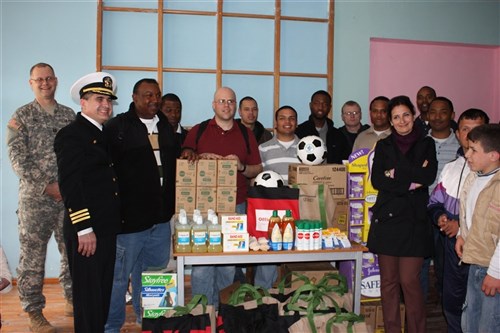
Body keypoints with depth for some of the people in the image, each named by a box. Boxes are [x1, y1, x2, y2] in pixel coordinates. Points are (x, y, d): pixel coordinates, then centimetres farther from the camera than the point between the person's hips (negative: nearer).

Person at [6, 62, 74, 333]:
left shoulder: (69, 115, 10)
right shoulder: (21, 116, -1)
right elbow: (18, 159, -7)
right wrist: (47, 186, -13)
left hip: (70, 196, 4)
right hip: (35, 197, -3)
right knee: (32, 255, 1)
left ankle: (72, 300, 26)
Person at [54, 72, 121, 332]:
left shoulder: (103, 135, 16)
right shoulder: (71, 135, -10)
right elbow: (69, 186, -17)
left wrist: (115, 223, 16)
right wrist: (84, 229, -20)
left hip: (108, 229, 8)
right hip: (86, 231, -8)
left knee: (105, 293, 17)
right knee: (88, 296, 2)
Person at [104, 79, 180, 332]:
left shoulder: (166, 127, 14)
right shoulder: (117, 127, -6)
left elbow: (176, 158, 27)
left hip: (161, 216, 7)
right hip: (129, 216, -6)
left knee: (153, 272, 18)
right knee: (119, 275, 3)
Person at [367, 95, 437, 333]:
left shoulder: (426, 144, 9)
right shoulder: (383, 146, 12)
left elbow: (429, 176, -7)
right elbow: (376, 180, -3)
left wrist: (396, 173, -6)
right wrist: (410, 183, -11)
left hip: (414, 221, -1)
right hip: (386, 218, 2)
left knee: (409, 281, -5)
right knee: (388, 281, 6)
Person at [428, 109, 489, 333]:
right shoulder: (450, 168, 13)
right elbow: (434, 202, 20)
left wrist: (462, 226, -16)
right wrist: (439, 216, -1)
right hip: (452, 245, 6)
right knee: (451, 304, 17)